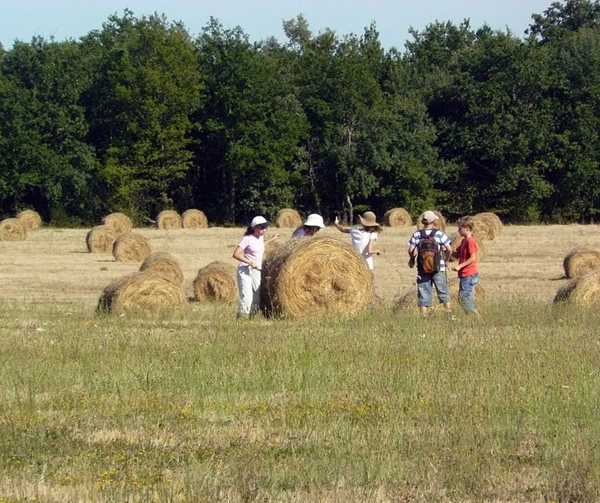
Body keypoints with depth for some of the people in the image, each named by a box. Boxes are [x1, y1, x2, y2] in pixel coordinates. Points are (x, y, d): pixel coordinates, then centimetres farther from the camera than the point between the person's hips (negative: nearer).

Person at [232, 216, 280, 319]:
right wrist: (250, 262, -24)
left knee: (257, 299, 6)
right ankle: (241, 318, -12)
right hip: (245, 271, -7)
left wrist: (271, 239, 35)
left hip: (257, 271, 8)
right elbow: (236, 254, -18)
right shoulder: (247, 239, -12)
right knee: (247, 297, -18)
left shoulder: (260, 237, 10)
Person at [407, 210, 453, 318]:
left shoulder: (416, 235, 0)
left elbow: (411, 250, -7)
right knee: (443, 291, 10)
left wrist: (412, 259, 14)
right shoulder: (439, 233, -4)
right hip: (438, 268, -1)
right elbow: (449, 249, -7)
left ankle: (423, 316, 4)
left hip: (422, 268, 1)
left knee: (424, 294, 5)